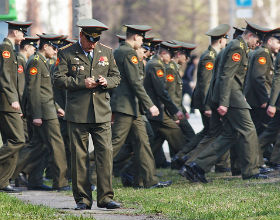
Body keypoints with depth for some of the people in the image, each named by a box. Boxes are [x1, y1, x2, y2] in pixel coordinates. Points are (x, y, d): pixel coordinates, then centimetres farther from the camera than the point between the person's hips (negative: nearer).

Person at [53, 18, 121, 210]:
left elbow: (116, 77, 17)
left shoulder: (106, 52, 12)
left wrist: (107, 82, -5)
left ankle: (105, 197, 0)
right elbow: (58, 79, -3)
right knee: (79, 156, 0)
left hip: (102, 113, 2)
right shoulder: (67, 54, 2)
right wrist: (82, 83, -14)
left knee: (106, 153, -5)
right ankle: (82, 199, 6)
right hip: (77, 113, -2)